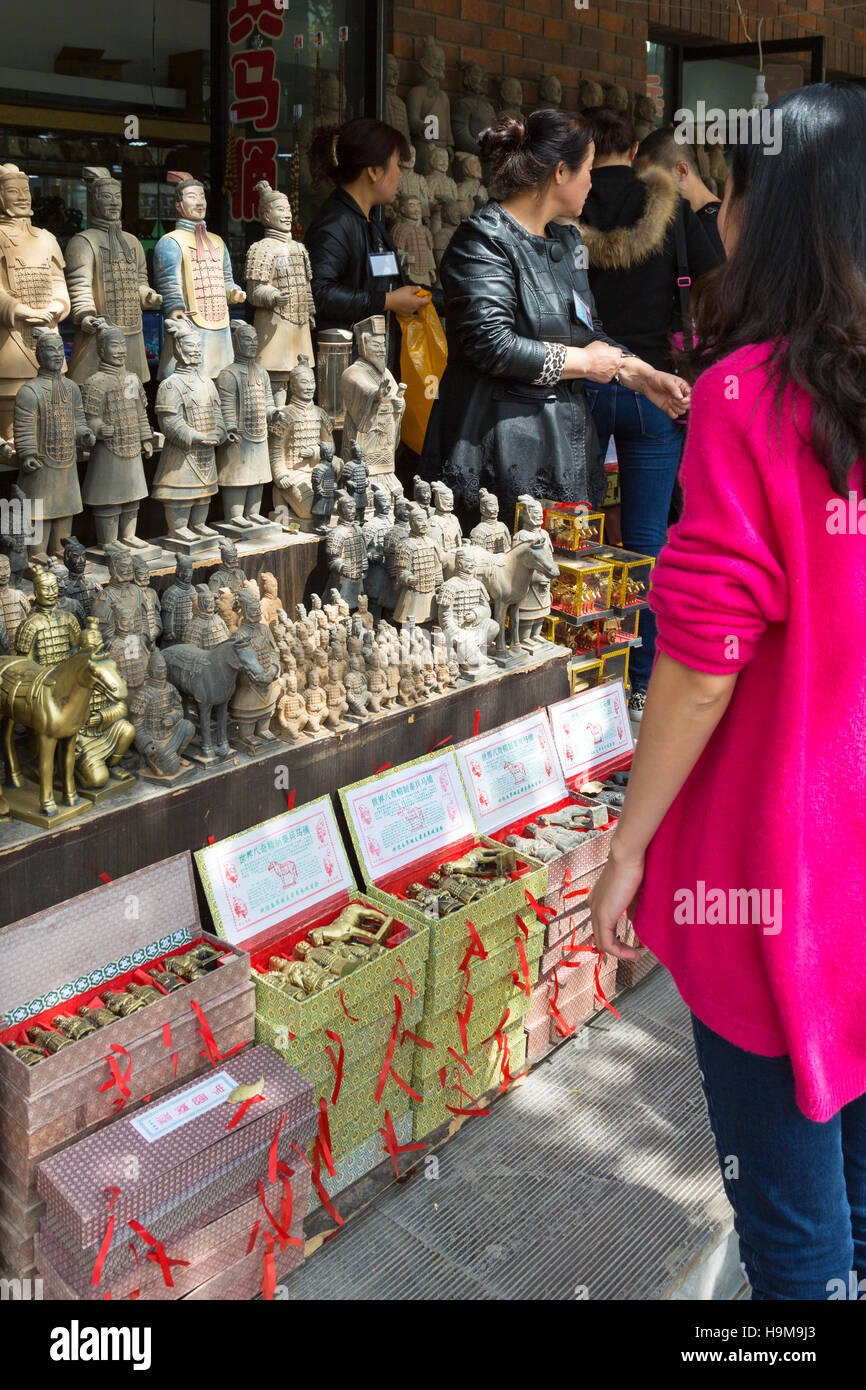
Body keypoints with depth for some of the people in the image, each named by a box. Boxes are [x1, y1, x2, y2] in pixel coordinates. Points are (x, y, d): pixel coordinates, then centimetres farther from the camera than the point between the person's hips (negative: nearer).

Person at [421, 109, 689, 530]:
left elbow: (589, 333, 26)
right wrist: (582, 362, -9)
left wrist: (647, 378, 12)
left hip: (565, 440, 8)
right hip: (503, 447, -8)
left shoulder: (566, 240, 20)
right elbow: (491, 344, -19)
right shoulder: (484, 238, -8)